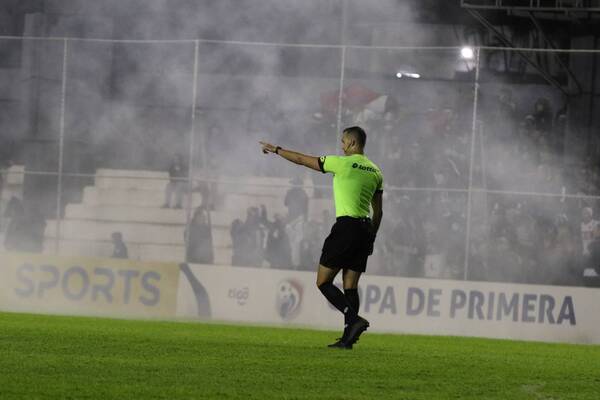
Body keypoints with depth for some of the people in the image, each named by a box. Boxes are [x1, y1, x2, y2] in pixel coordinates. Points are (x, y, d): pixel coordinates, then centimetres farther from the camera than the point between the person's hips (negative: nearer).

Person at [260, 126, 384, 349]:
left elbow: (301, 160, 1)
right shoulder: (375, 171, 12)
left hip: (346, 226, -7)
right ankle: (348, 338, 4)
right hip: (366, 229, 7)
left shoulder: (342, 163, -7)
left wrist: (276, 150, 14)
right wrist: (371, 239, 25)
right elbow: (378, 211, 16)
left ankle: (354, 319, -17)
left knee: (323, 282, -1)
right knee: (350, 287, 8)